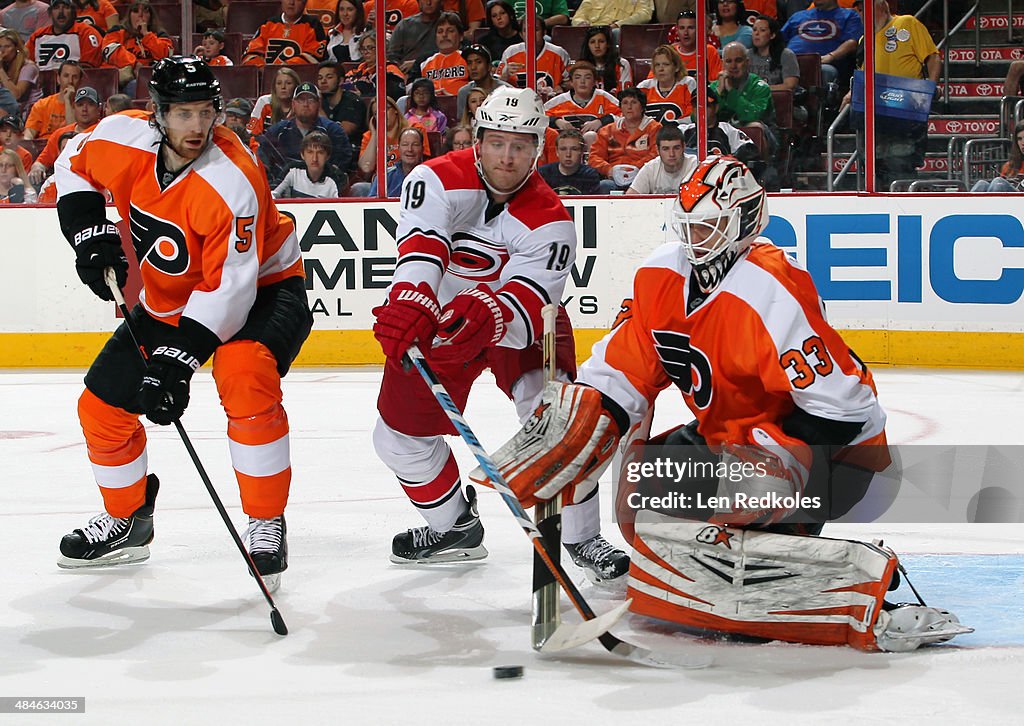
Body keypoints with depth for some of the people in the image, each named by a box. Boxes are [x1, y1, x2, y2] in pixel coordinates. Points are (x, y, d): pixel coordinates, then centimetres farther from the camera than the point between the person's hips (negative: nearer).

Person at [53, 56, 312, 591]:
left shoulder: (232, 181, -34)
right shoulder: (121, 139, -18)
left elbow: (229, 287, -34)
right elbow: (74, 166, 7)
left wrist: (177, 360, -38)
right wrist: (90, 233, -7)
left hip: (259, 287, -6)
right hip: (168, 296, 6)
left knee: (245, 380, -34)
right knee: (102, 404, 4)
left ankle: (266, 524, -19)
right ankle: (127, 521, 29)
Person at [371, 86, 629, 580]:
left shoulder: (549, 219, -20)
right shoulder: (438, 180, -20)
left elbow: (528, 299, -33)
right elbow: (420, 249, -37)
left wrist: (486, 316, -54)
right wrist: (409, 306, -56)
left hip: (518, 322, -2)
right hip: (438, 316, 2)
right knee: (399, 433, 1)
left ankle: (582, 536, -6)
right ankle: (455, 526, 25)